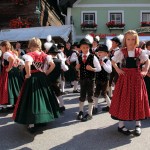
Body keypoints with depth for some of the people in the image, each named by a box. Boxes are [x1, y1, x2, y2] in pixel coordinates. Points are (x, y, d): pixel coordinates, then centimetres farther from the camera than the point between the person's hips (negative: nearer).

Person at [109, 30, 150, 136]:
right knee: (123, 100, 1)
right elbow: (113, 61, 8)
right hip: (125, 78, -2)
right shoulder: (121, 52, -4)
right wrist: (118, 70, -4)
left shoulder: (139, 51, 0)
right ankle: (121, 125, 11)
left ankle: (138, 124, 20)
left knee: (137, 100, 6)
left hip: (136, 78, 2)